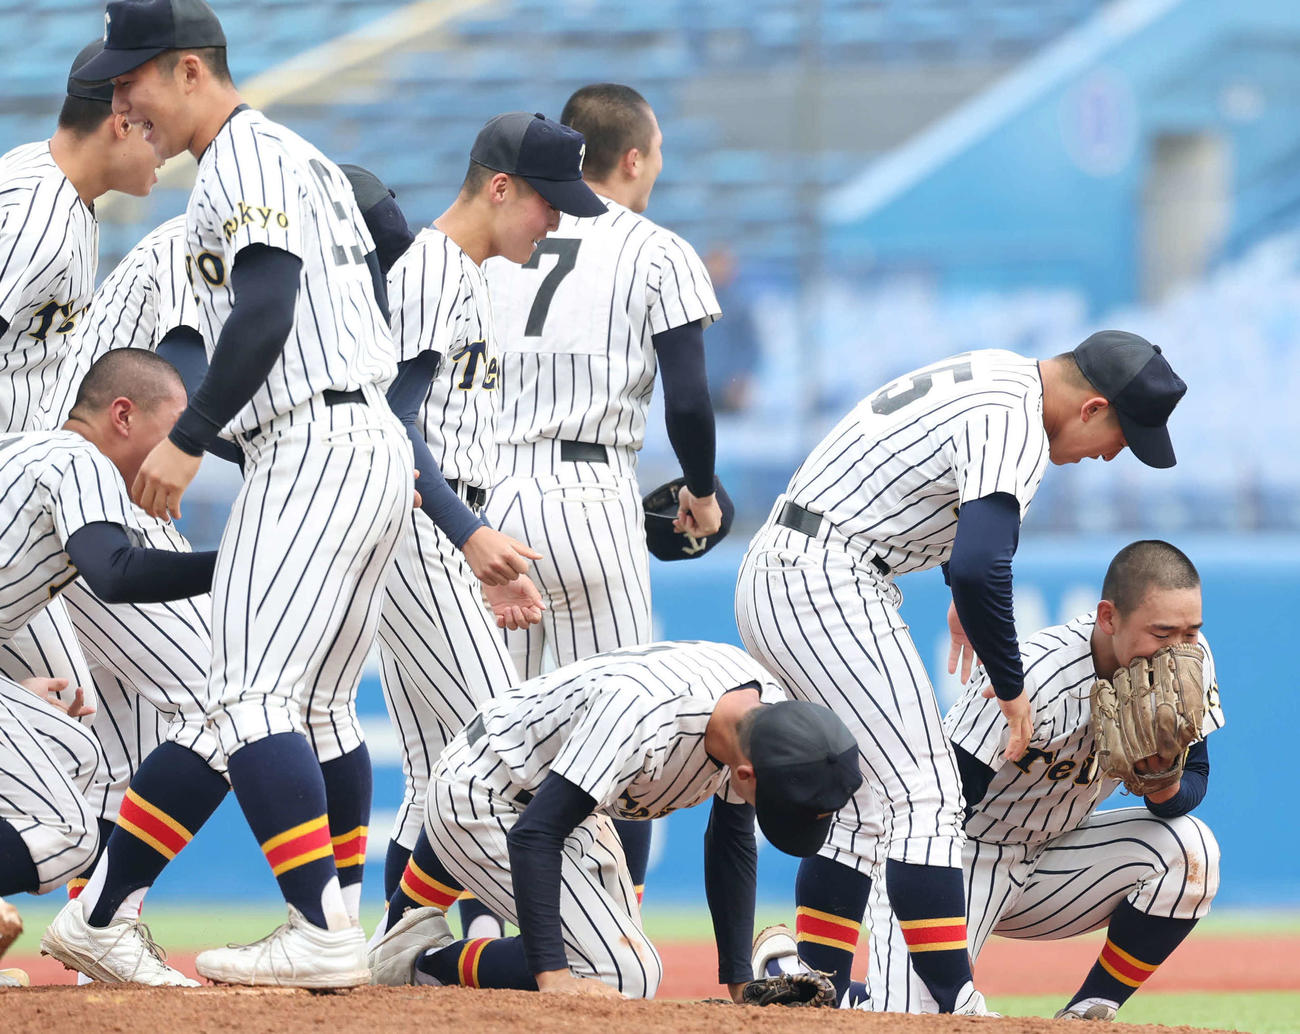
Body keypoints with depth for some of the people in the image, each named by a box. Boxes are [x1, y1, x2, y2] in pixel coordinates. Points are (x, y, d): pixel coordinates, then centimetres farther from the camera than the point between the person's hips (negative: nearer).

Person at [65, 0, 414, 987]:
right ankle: (332, 931, 17)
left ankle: (322, 933, -22)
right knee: (318, 707, 15)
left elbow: (267, 307, -21)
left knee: (252, 698, -15)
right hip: (380, 445, 11)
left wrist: (188, 440, -20)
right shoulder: (308, 159, 22)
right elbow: (372, 299, 23)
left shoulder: (243, 159, -9)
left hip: (311, 450, -11)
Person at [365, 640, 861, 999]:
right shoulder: (640, 716, -40)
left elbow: (733, 840, 1)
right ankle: (428, 962, -4)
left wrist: (740, 984, -1)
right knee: (622, 978, -20)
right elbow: (534, 835, -37)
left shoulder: (765, 709, -15)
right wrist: (551, 975, -41)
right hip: (480, 799, -9)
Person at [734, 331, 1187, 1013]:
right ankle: (957, 1013, -17)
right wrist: (1011, 688, -18)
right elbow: (979, 567, -30)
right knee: (927, 799, -12)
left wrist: (967, 594, 43)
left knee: (868, 804, 14)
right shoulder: (1015, 427, -18)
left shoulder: (1000, 373, 15)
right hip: (825, 584, -11)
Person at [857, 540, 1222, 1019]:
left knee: (1186, 848, -19)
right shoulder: (1033, 676, -30)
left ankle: (1085, 1015, -6)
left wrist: (1165, 788, -25)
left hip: (1045, 863, 6)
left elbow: (1194, 777, -1)